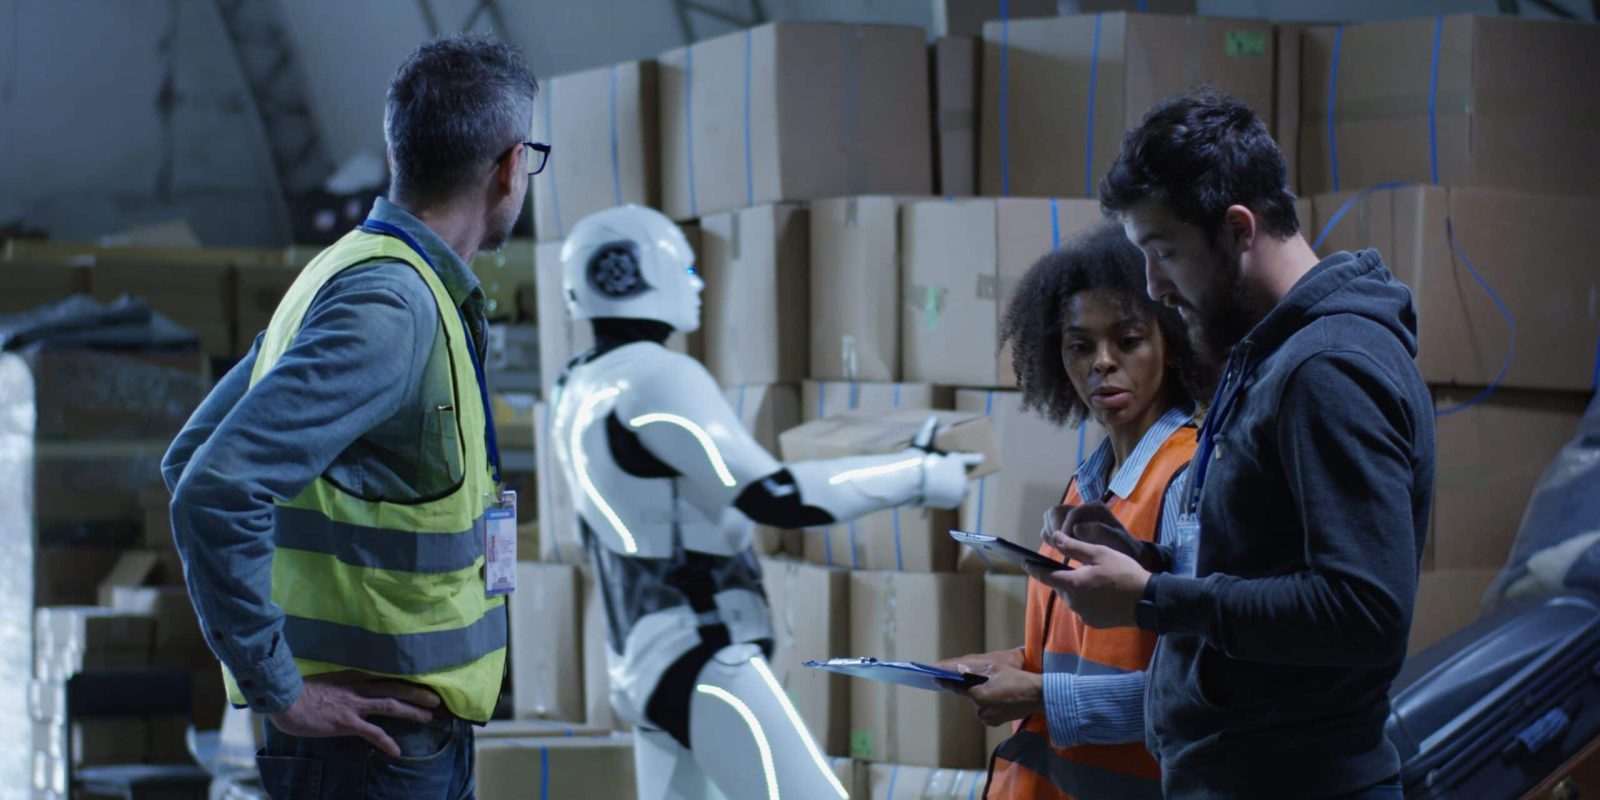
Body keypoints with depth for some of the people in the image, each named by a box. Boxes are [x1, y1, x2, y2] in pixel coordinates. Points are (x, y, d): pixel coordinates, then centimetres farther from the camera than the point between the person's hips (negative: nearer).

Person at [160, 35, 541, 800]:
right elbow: (217, 493, -27)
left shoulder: (339, 276, 12)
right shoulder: (390, 306, -18)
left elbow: (188, 458, 18)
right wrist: (279, 690, -20)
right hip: (373, 736, -9)